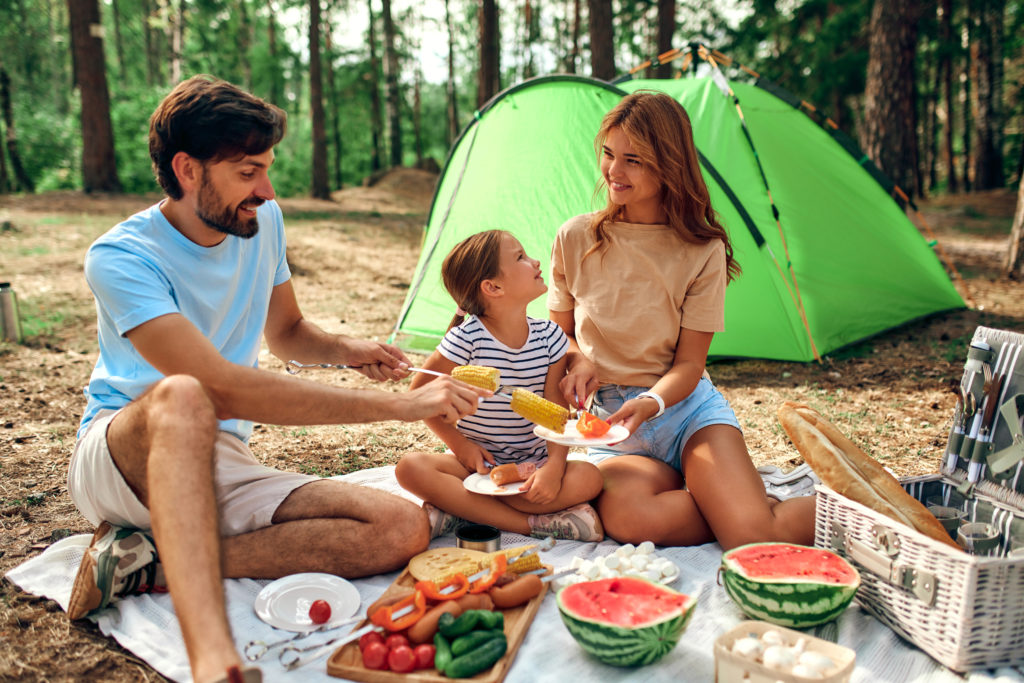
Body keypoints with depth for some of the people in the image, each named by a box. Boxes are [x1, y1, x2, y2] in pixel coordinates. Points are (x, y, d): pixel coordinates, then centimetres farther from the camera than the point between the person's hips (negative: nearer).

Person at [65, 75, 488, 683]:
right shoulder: (121, 258, -19)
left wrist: (347, 350, -6)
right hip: (123, 460, -5)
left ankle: (144, 561, -22)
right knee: (182, 395, -42)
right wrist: (401, 404, -35)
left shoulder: (262, 222, 2)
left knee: (404, 528, -19)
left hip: (219, 464, 6)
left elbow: (286, 332, 18)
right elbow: (225, 387, -33)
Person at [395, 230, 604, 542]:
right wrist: (460, 444, -10)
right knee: (410, 467, -29)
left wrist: (554, 466, -21)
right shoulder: (467, 338, -13)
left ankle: (458, 510, -22)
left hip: (532, 464, 3)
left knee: (588, 478, -26)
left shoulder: (549, 336, -3)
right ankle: (533, 522, -28)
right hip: (475, 461, -2)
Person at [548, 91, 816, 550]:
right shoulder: (576, 238, -1)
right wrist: (579, 361, -12)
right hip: (611, 424, 2)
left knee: (756, 542, -28)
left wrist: (650, 403, -25)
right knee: (627, 518, -34)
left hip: (687, 407, -1)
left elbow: (689, 364, -4)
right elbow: (559, 332, 11)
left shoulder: (704, 251, -5)